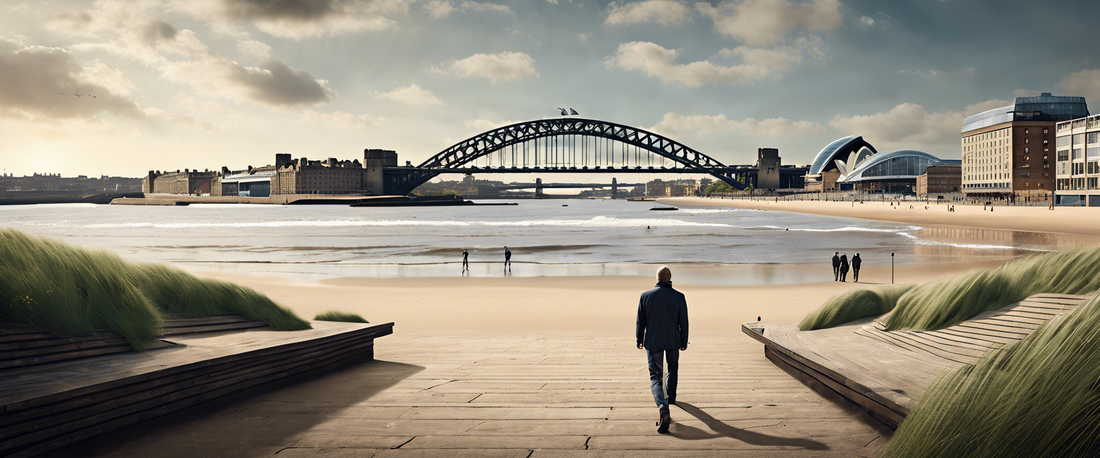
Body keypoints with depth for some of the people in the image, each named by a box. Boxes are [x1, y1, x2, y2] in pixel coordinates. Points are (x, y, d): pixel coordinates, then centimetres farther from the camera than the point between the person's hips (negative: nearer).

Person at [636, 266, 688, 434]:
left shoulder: (645, 296, -7)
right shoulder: (679, 297, -7)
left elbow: (641, 321, -2)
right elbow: (683, 322, -2)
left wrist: (639, 340, 11)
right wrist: (684, 342, 10)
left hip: (652, 342, -1)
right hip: (673, 340, 1)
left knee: (655, 376, 0)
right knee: (672, 367, 28)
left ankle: (663, 408, -21)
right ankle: (671, 397, 43)